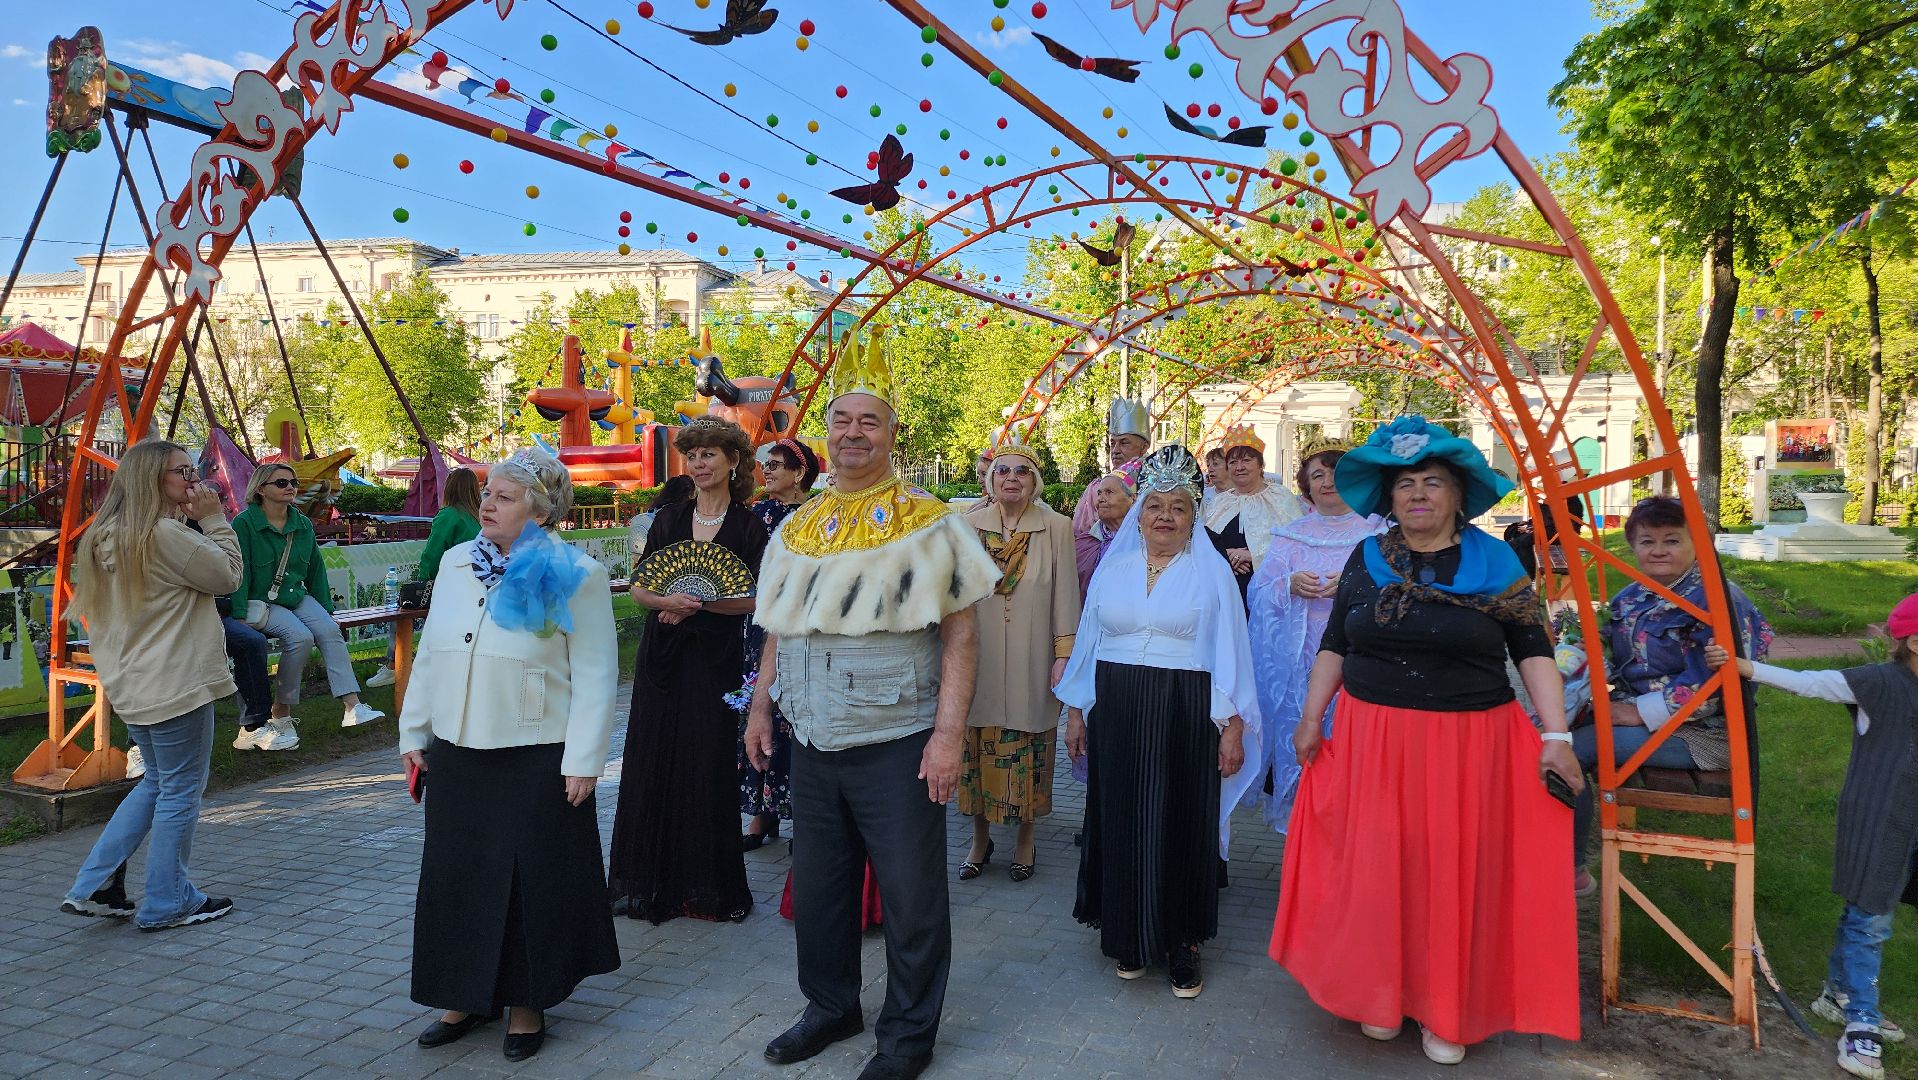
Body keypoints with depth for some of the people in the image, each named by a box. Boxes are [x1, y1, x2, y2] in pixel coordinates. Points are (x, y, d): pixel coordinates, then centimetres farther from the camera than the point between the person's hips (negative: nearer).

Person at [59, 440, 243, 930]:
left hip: (133, 683, 9)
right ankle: (168, 903, 14)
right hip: (176, 684, -9)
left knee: (157, 783, 23)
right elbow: (227, 576, -10)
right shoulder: (167, 534, -19)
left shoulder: (105, 536, 9)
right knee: (181, 791, 4)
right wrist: (214, 519, -5)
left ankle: (94, 886, 21)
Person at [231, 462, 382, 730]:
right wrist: (240, 615, -16)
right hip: (262, 602, -5)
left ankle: (352, 706, -31)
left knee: (329, 630, -22)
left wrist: (327, 609, 15)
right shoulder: (244, 523, -7)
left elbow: (316, 569, 16)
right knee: (300, 636, -30)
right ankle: (281, 710, -13)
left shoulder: (303, 524, 11)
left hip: (298, 596, 5)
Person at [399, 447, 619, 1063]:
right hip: (456, 754, 6)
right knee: (457, 874, 14)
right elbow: (429, 655, 14)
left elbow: (595, 676, -11)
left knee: (531, 880, 6)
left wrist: (583, 760, -14)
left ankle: (527, 1005, 23)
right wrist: (414, 733, 12)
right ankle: (465, 996, 31)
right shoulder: (455, 563, 7)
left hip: (537, 758, -5)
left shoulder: (575, 575, -10)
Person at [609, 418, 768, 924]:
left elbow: (753, 598, -5)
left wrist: (698, 604, -17)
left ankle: (705, 885, 13)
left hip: (716, 659, -3)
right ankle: (646, 881, 16)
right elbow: (639, 588, 5)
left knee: (708, 766, 0)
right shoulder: (669, 519, 8)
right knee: (652, 762, 3)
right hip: (663, 654, 3)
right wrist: (668, 601, -15)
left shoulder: (749, 527, 0)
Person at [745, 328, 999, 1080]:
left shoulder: (930, 524, -7)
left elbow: (960, 635, -10)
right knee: (817, 889, 16)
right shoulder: (797, 530, 8)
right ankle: (830, 1008, 37)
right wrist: (762, 707, 10)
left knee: (910, 897, 6)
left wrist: (949, 733, -16)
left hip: (897, 744, -4)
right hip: (813, 740, 5)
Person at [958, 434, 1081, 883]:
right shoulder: (968, 526, 3)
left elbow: (1065, 594, -1)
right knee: (977, 748, 7)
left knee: (1028, 750, 4)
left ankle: (1025, 837, 22)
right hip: (977, 658, 2)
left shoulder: (1057, 528, 0)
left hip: (1031, 661, -1)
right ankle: (980, 837, 23)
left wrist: (1064, 654, -6)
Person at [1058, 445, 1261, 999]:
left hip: (1184, 717, -3)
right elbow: (1089, 641, 11)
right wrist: (1076, 711, 9)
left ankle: (1182, 942, 17)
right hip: (1117, 713, 3)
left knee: (1181, 825, 3)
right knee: (1121, 820, 7)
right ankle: (1130, 936, 22)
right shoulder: (1112, 568, 9)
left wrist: (1232, 725, -6)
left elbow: (1229, 652, -1)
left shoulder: (1211, 571, 1)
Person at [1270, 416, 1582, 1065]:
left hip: (1469, 746, -1)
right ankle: (1381, 995, 28)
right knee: (1378, 870, 8)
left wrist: (1555, 734, -8)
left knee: (1456, 877, 7)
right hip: (1373, 740, 2)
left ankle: (1449, 1013, 25)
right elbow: (1335, 644, 10)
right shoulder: (1367, 559, 4)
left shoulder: (1495, 562, -1)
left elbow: (1533, 650, -1)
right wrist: (1310, 719, 7)